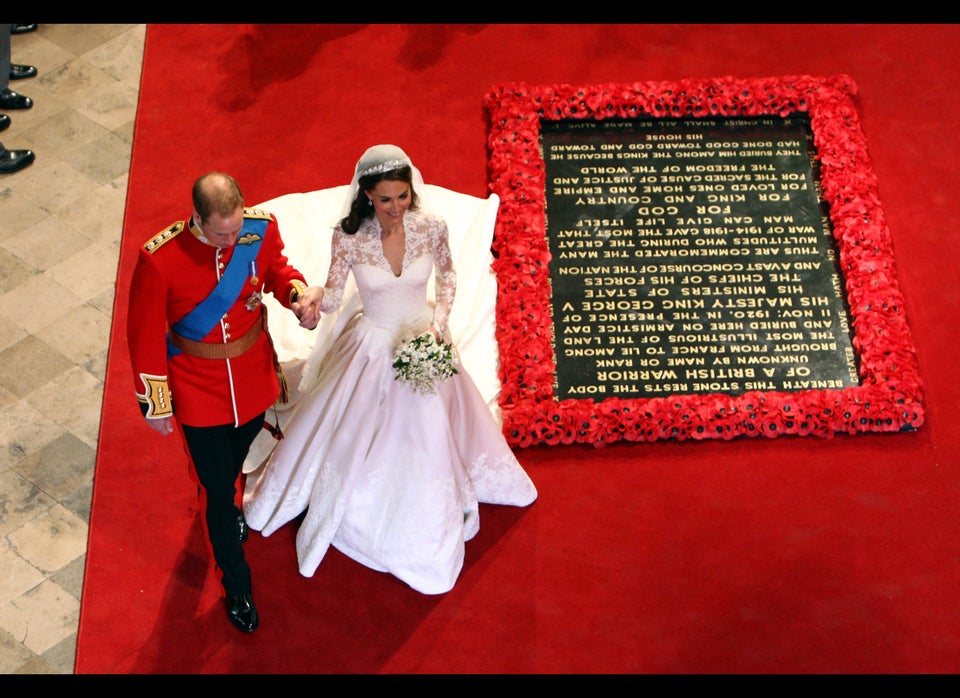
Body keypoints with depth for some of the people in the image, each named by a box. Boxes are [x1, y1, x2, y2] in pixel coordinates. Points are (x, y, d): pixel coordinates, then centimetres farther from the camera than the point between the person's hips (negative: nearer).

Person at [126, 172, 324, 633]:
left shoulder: (262, 229, -20)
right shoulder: (159, 258, -29)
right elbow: (145, 335, -15)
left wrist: (298, 294, -19)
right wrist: (156, 405, -7)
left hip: (253, 380, 4)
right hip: (198, 394, -3)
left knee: (235, 461, 31)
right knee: (218, 491, 8)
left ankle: (223, 507, 67)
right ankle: (237, 586, 31)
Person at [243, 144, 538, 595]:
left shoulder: (430, 226, -18)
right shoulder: (348, 236, -22)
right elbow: (332, 298, -14)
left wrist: (440, 320, -13)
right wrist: (312, 300, -37)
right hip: (372, 348, -1)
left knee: (424, 436, 18)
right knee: (355, 437, 15)